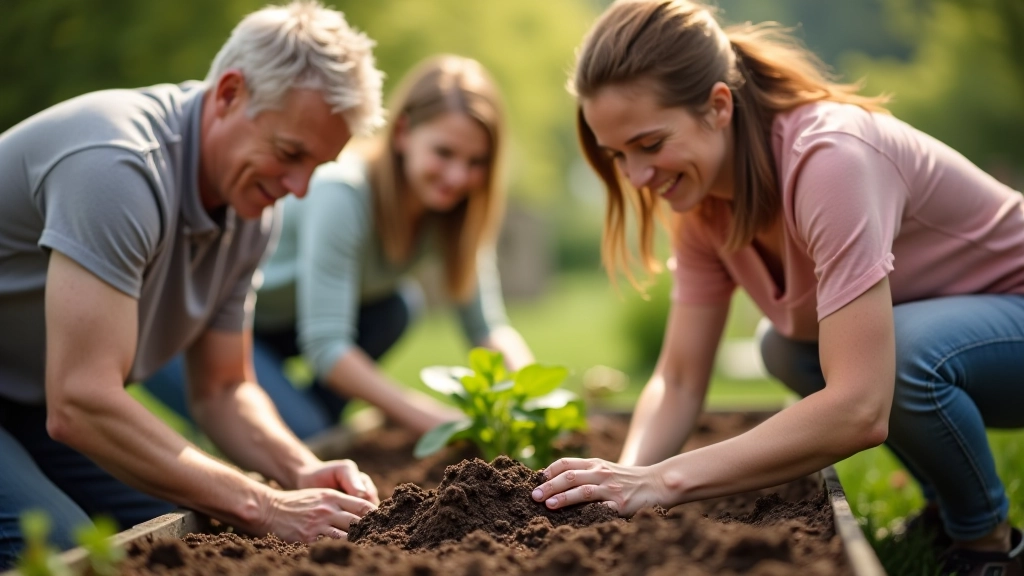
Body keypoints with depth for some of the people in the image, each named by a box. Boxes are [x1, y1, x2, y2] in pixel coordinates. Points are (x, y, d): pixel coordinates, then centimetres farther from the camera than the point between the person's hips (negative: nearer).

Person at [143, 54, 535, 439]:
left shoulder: (452, 206, -10)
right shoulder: (341, 193, -31)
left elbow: (487, 325, -9)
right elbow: (323, 345, -34)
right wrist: (422, 415, -42)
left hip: (275, 324, 7)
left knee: (399, 304, -13)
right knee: (299, 431, -25)